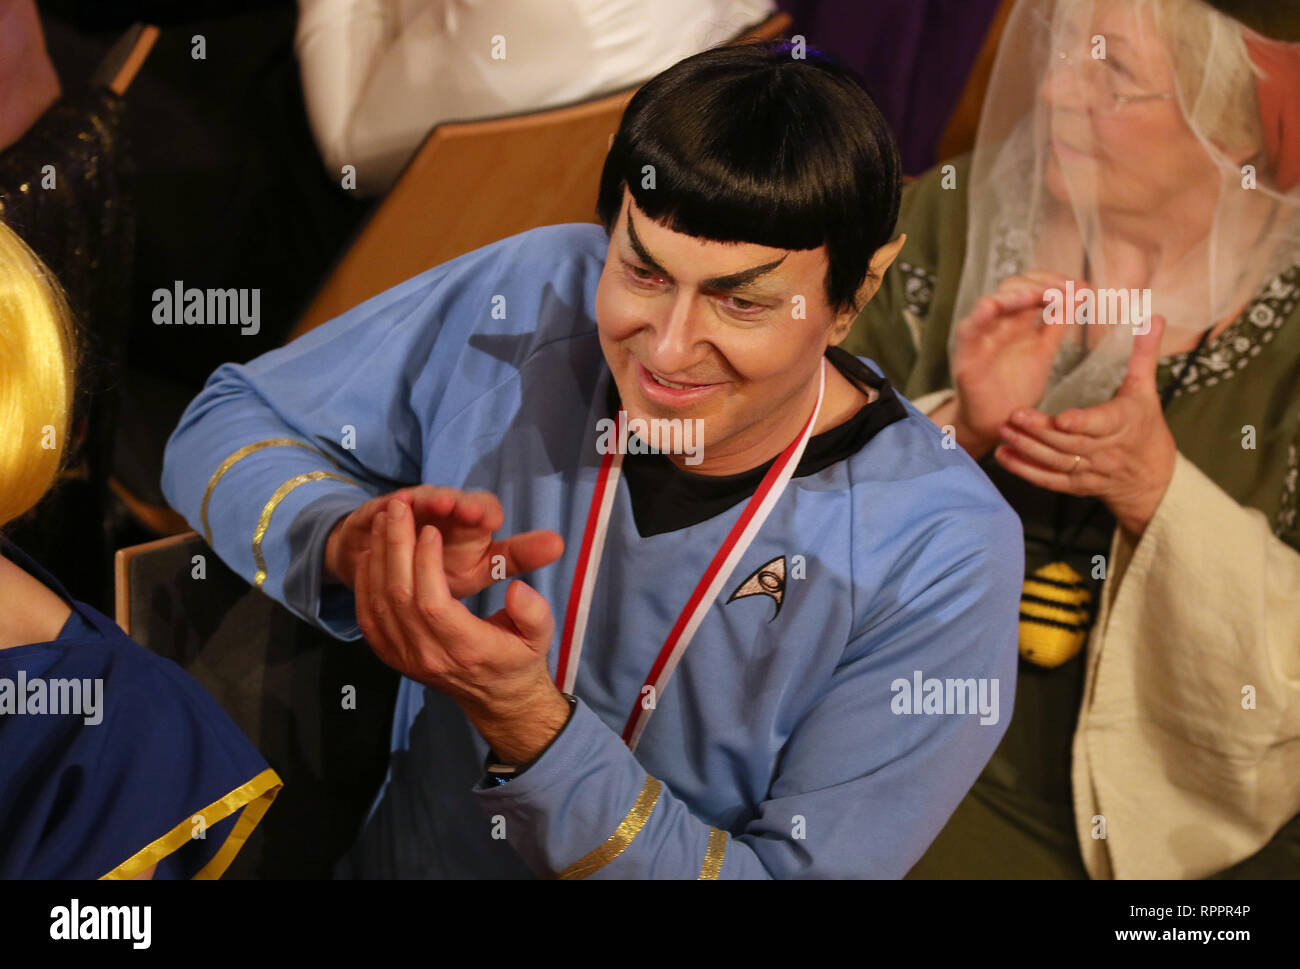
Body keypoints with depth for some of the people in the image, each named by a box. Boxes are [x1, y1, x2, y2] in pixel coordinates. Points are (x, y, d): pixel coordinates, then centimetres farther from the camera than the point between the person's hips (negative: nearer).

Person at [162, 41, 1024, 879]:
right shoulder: (528, 294, -10)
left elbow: (794, 871, -18)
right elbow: (229, 423, -1)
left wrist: (527, 731, -30)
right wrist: (352, 540, -21)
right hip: (390, 858, 3)